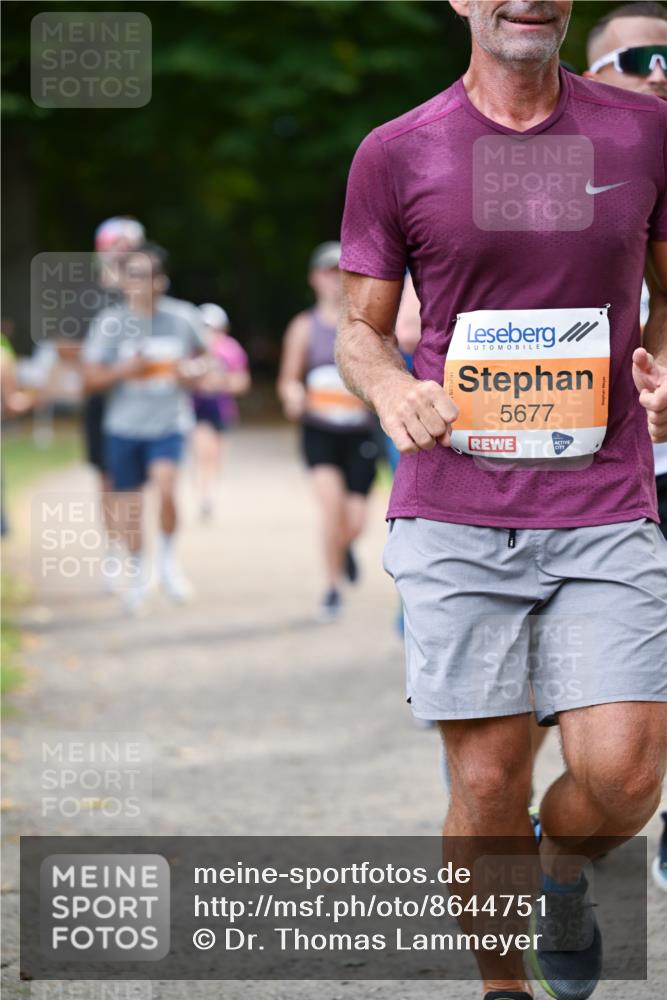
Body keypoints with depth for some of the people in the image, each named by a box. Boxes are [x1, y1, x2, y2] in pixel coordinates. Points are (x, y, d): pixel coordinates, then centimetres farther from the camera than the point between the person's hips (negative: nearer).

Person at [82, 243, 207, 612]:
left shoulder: (184, 317, -2)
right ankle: (139, 572, 34)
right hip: (123, 426, 1)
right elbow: (91, 378, -3)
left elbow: (203, 356, 17)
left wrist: (195, 375, -5)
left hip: (168, 422, -1)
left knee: (165, 488, -25)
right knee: (128, 504, 8)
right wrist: (123, 370, -20)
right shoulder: (109, 323, -5)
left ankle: (167, 560, -1)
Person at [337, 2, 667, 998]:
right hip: (455, 513, 0)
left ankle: (562, 871, 25)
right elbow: (360, 329, 10)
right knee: (488, 783, -1)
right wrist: (391, 390, -12)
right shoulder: (396, 154, 3)